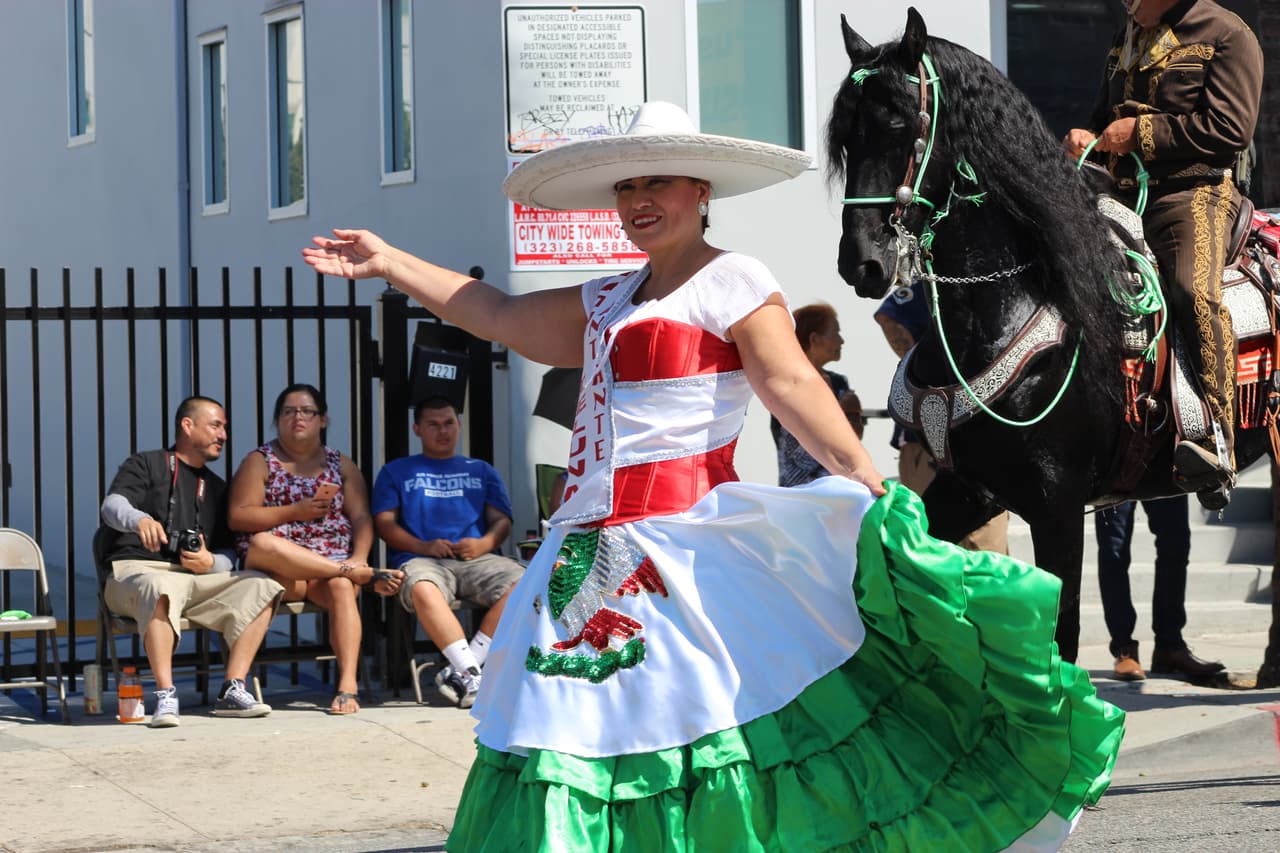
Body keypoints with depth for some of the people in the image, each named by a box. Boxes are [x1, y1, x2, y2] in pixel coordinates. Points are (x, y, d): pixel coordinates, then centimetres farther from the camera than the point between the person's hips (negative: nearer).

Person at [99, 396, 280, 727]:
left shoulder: (216, 488, 24)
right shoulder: (146, 465, 8)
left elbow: (228, 556, 20)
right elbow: (112, 505, -11)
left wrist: (210, 562, -5)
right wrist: (140, 519, -35)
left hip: (197, 577, 6)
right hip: (134, 571, -6)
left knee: (260, 586, -15)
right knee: (161, 587, -41)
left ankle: (233, 690, -22)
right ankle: (165, 697, -43)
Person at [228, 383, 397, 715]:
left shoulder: (341, 466, 19)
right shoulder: (260, 461, 12)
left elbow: (361, 518, 9)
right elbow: (238, 517, -1)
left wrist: (359, 558, -12)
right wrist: (295, 511, -10)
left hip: (331, 564, 1)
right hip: (277, 570, -1)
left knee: (341, 587, -35)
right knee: (260, 544, -37)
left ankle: (348, 685, -42)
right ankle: (361, 575, -32)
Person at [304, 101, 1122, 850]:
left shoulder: (732, 281, -2)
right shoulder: (609, 301, 20)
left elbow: (791, 383, -13)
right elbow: (502, 316, 27)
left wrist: (872, 484, -24)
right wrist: (387, 261, 27)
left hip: (686, 546, -8)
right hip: (593, 555, 8)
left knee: (739, 715, -13)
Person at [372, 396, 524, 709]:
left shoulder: (481, 470, 29)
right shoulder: (396, 471, 23)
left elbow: (502, 520, 19)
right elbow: (384, 523, 10)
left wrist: (484, 543, -5)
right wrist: (423, 547, -8)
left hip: (476, 558, 2)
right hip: (422, 560, -2)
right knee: (423, 589, -41)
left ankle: (460, 672, -30)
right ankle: (471, 673, -40)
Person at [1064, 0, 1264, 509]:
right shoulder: (1127, 41, 23)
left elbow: (1230, 129, -10)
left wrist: (1141, 133, -12)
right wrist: (1087, 137, 7)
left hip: (1195, 191, -8)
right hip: (1120, 193, 8)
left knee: (1195, 289, -33)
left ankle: (1217, 445, -39)